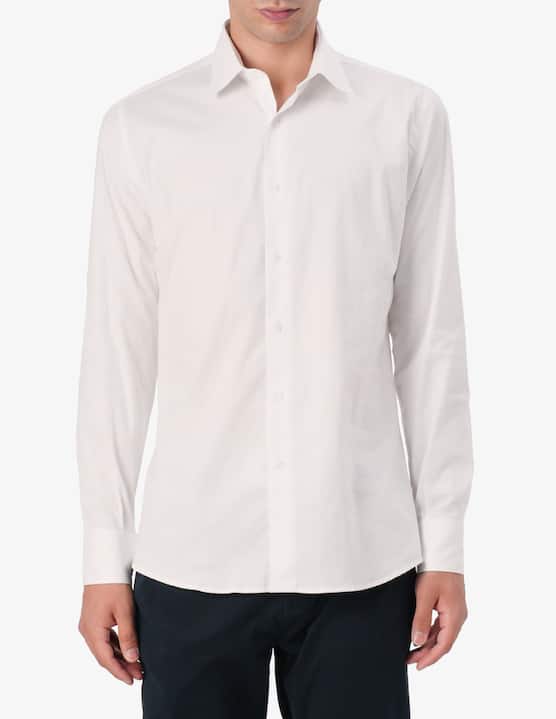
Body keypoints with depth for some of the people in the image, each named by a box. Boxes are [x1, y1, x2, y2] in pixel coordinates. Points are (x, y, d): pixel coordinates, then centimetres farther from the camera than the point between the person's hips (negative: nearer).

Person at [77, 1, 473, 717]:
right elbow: (117, 350, 3)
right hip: (193, 559, 0)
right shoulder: (140, 126, 1)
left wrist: (445, 545, 3)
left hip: (360, 557, 0)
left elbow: (431, 341, 3)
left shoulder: (409, 116, 1)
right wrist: (104, 557, 2)